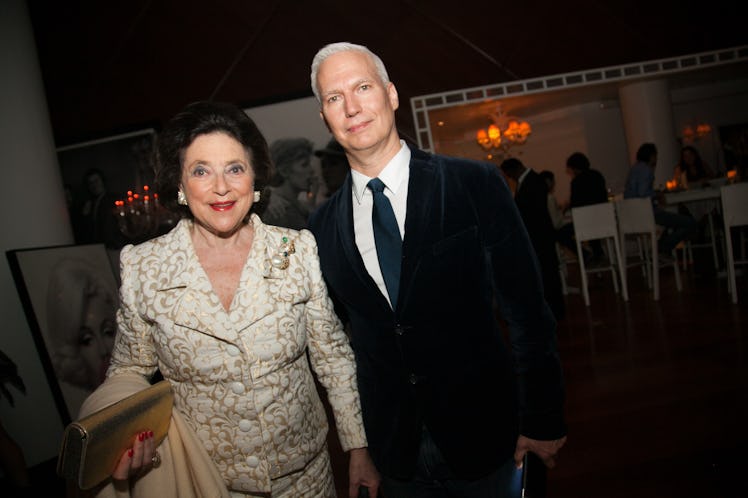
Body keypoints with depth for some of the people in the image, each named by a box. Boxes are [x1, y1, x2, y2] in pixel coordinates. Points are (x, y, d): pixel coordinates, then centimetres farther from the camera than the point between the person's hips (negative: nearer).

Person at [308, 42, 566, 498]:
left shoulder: (477, 185, -13)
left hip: (483, 438, -2)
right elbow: (339, 331, 5)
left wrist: (543, 421, -5)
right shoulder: (324, 225, -3)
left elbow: (528, 314, -9)